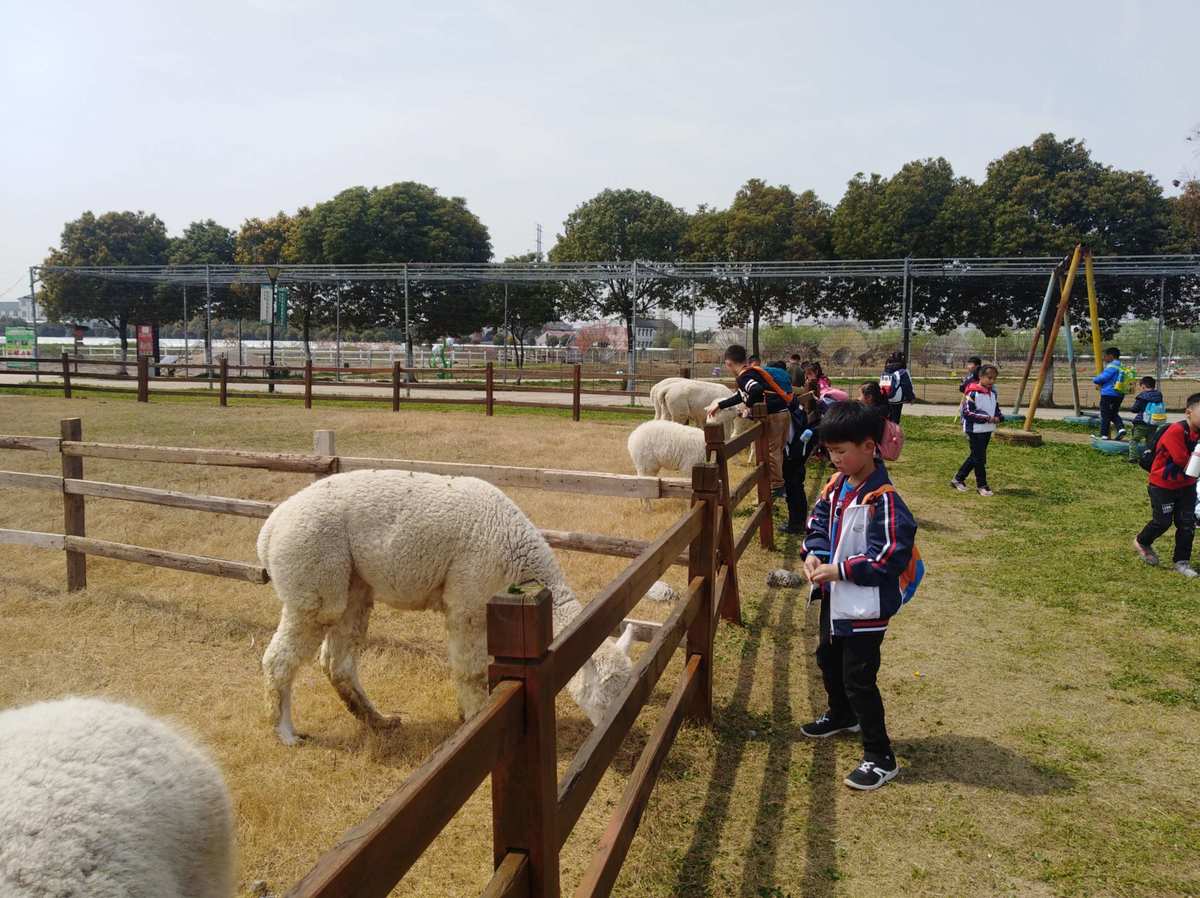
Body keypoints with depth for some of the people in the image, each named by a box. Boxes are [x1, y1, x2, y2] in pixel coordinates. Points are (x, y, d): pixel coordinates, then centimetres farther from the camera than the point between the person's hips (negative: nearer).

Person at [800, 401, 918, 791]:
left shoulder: (883, 500, -26)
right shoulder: (837, 484, 0)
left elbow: (889, 559, -26)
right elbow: (820, 519, 11)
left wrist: (840, 570, -25)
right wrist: (813, 553, -8)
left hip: (866, 607, -9)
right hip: (835, 597, 9)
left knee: (858, 678, -2)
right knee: (828, 658, 27)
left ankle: (880, 756, 13)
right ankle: (842, 715, 53)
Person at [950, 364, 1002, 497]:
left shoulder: (993, 393, 10)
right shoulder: (973, 393, -15)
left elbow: (996, 409, 20)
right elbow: (967, 412, -19)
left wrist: (998, 417, -4)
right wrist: (987, 418, -22)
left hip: (987, 430, 8)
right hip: (975, 429, -8)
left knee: (975, 456, 14)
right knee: (979, 458, -3)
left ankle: (958, 479, 25)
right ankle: (981, 485, 10)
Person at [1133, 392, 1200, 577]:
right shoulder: (1176, 431, -26)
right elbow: (1183, 461, -26)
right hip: (1162, 485, -7)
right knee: (1163, 522, 2)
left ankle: (1182, 561, 17)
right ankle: (1142, 542, 31)